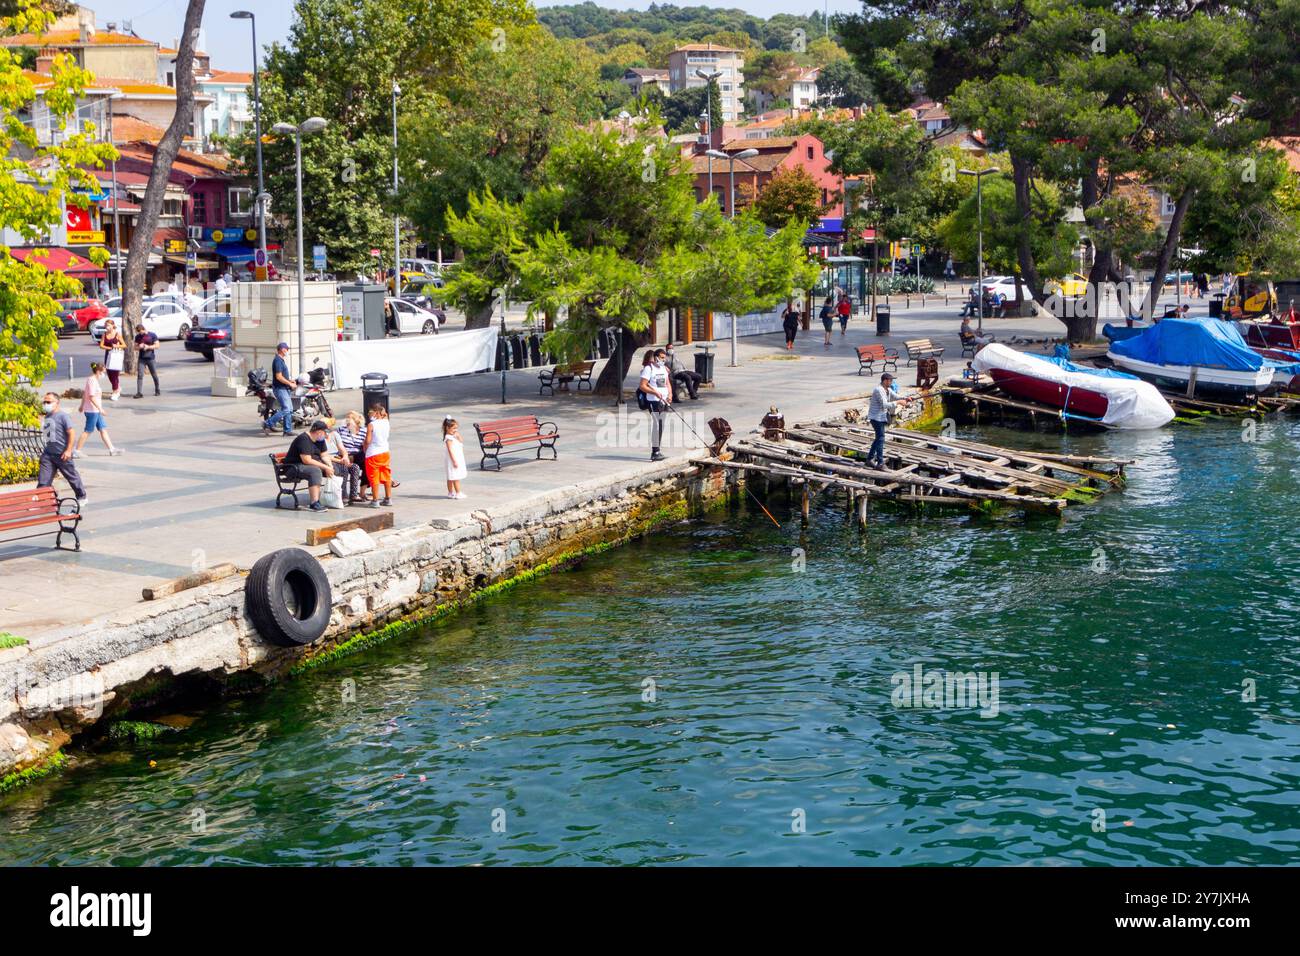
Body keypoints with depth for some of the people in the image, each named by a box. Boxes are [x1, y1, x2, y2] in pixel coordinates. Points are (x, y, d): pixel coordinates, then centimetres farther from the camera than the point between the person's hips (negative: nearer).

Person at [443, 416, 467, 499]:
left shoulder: (455, 436, 11)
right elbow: (450, 450, -20)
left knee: (451, 478, 14)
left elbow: (461, 445, 9)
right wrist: (454, 461, -23)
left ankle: (451, 492, 20)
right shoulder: (448, 438, -16)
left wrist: (458, 436, 0)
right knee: (456, 477, -6)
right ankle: (458, 493, -4)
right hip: (453, 460, -9)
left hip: (458, 459, 9)